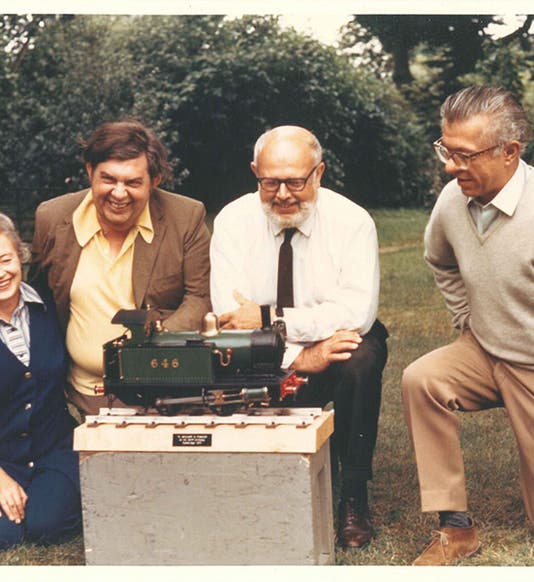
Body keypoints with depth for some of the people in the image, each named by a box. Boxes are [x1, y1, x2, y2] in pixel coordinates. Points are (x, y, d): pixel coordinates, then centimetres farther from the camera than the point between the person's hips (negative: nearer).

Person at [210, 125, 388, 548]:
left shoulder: (352, 221, -11)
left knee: (361, 360, -34)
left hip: (337, 344, -1)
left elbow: (358, 311, -24)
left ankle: (354, 497, -16)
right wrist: (299, 356, -29)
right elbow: (230, 315, -16)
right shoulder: (233, 221, -6)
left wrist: (270, 319, -29)